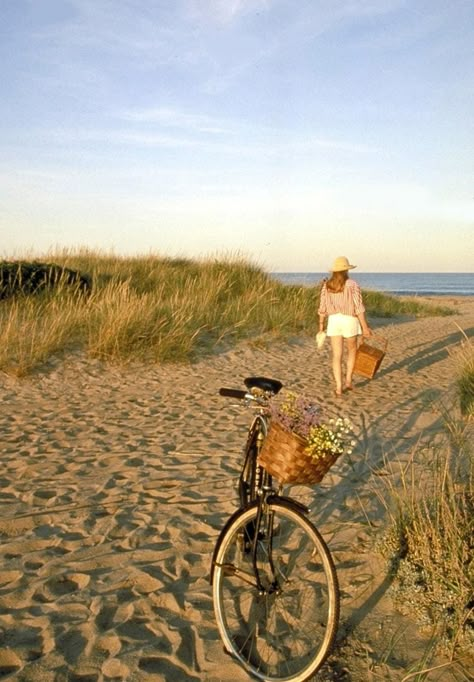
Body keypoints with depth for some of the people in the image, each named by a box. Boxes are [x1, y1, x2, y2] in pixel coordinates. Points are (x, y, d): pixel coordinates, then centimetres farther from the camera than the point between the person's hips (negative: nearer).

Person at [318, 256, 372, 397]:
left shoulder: (326, 285, 2)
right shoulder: (353, 285, -9)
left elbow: (322, 307, 4)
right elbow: (359, 307, -12)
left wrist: (321, 324, 15)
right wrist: (365, 327, -9)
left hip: (333, 321, 2)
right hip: (349, 321, -2)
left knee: (337, 356, 4)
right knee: (352, 351, 21)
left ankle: (339, 388, -1)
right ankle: (348, 381, 20)